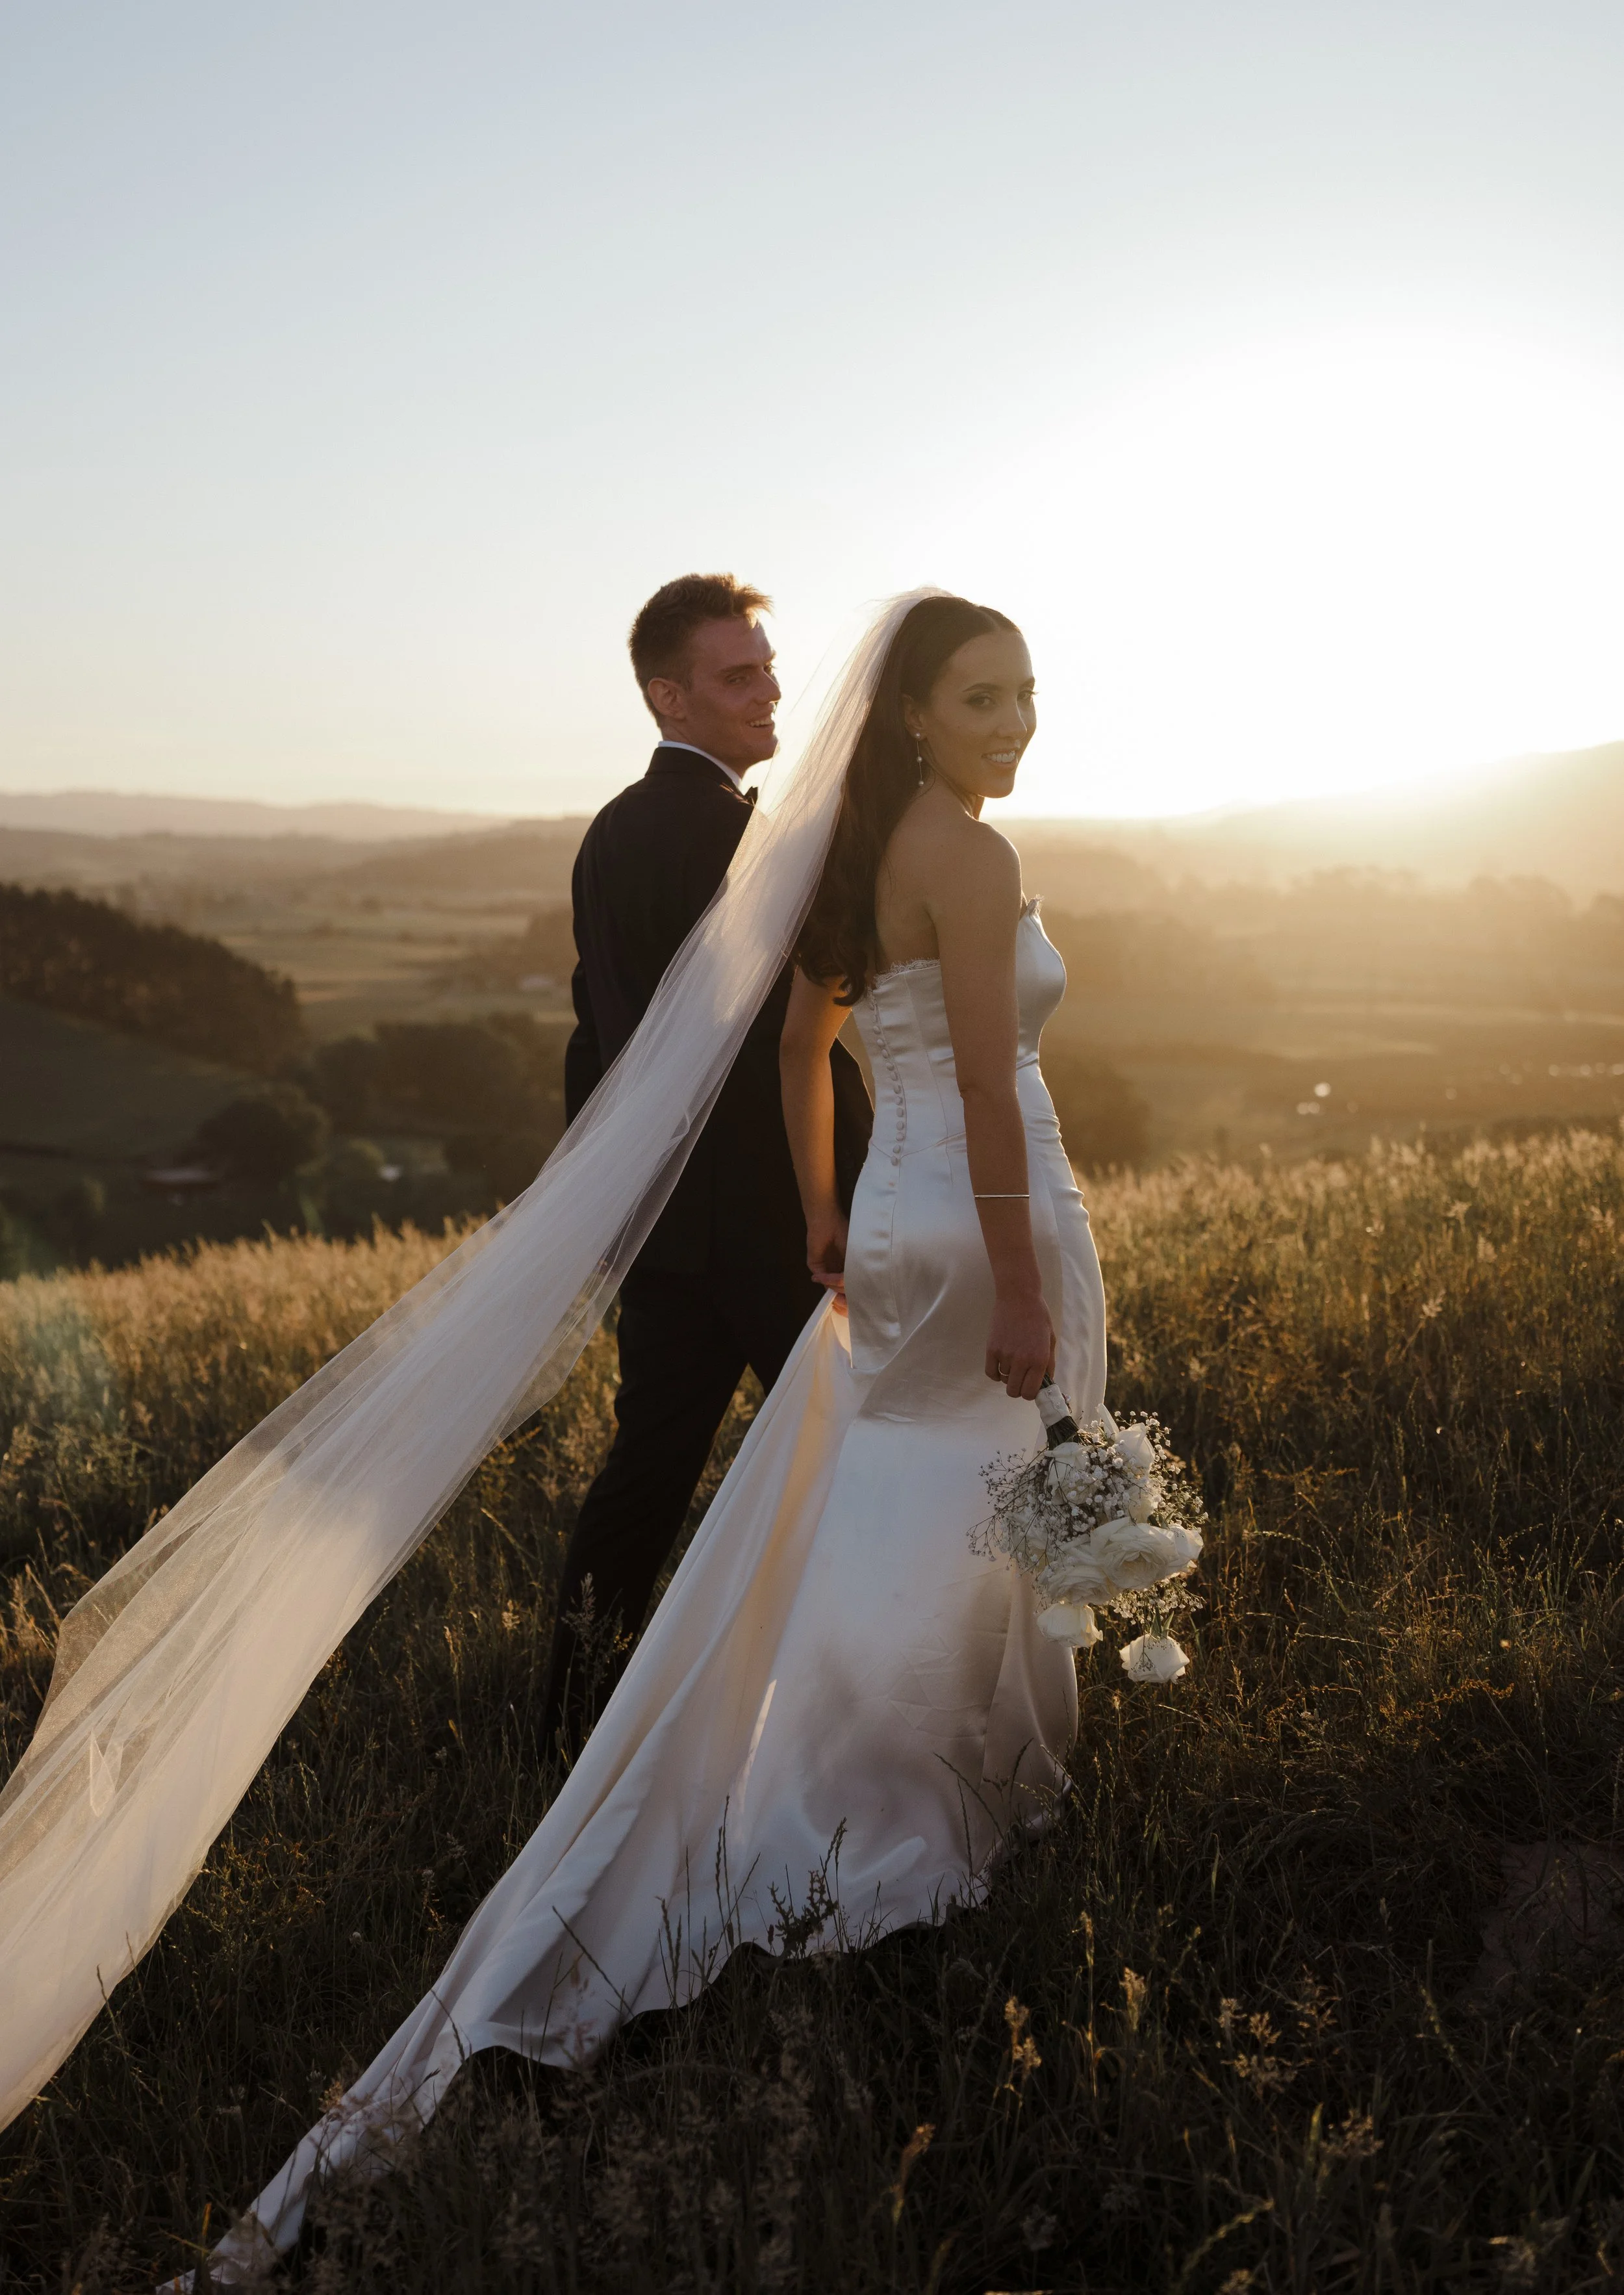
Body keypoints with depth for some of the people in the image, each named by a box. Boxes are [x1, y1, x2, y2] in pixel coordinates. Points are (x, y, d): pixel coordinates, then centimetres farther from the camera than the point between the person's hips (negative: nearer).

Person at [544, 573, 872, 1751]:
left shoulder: (612, 833, 9)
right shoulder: (747, 836, -17)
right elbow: (807, 1043, -20)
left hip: (658, 1217, 8)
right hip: (770, 1220, -8)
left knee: (651, 1459, 14)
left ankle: (581, 1703, 23)